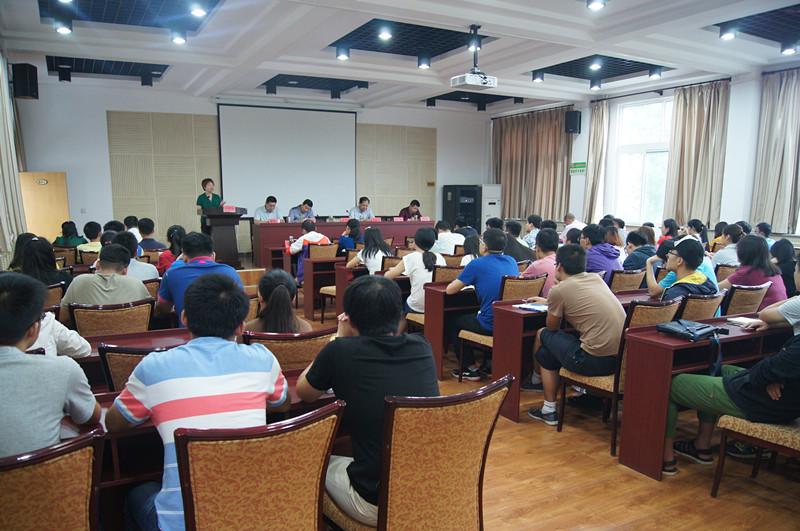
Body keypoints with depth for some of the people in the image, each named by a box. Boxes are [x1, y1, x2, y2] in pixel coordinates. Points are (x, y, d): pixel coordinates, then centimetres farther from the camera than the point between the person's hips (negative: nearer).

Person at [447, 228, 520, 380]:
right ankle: (489, 364, 35)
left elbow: (449, 290, -5)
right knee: (469, 315, 34)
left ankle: (470, 369, 22)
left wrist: (462, 282, 15)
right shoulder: (512, 261, 7)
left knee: (453, 322, 20)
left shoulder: (477, 264, -10)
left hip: (491, 325, -7)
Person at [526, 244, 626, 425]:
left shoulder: (558, 290, -7)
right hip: (623, 357, 7)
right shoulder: (596, 278, 12)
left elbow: (552, 327, 8)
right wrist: (548, 302, 40)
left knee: (543, 335, 15)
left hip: (597, 361, -7)